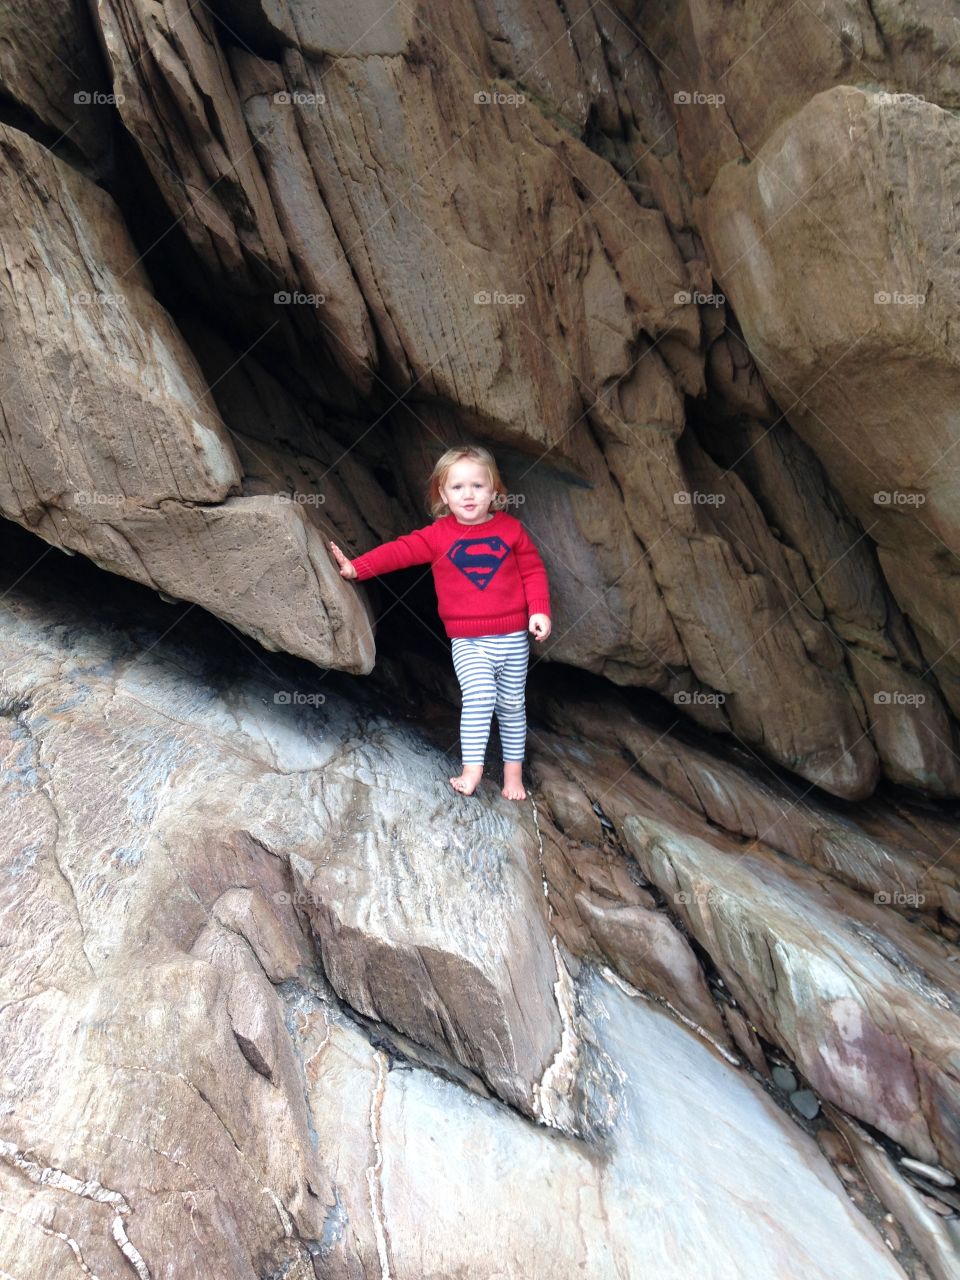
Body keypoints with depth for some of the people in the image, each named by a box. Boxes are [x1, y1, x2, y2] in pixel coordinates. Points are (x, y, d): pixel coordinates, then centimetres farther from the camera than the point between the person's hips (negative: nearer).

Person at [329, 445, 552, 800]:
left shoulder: (511, 529, 1)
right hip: (467, 642, -1)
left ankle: (513, 770, 30)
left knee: (512, 704, 12)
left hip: (514, 638, 2)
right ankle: (471, 768, -10)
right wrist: (357, 567, -17)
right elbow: (399, 550, -8)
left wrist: (539, 611, -6)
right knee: (479, 692, -24)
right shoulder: (439, 535, -1)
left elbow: (533, 571, 4)